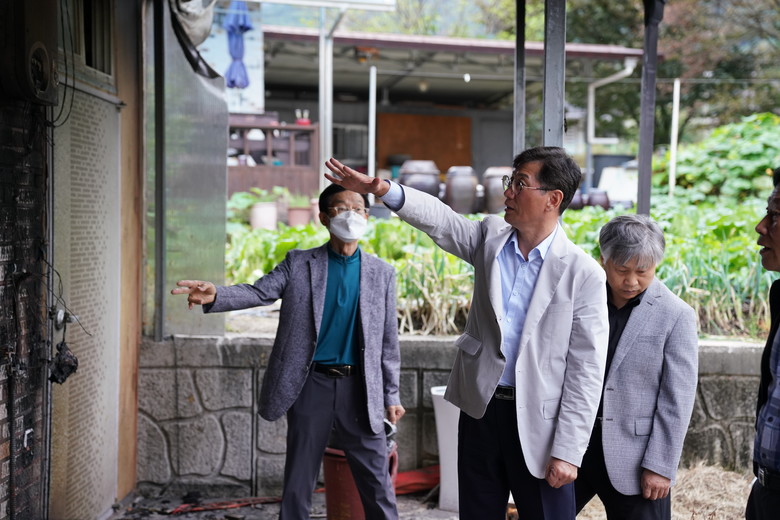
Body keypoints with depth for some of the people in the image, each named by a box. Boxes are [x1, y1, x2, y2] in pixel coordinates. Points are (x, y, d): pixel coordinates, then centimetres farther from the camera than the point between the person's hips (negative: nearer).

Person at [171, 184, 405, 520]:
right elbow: (258, 292, -10)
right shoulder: (299, 263, 3)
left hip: (360, 387, 1)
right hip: (312, 383, 0)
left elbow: (388, 340, 7)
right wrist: (215, 296, -30)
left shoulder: (382, 272, 5)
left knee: (377, 485, 7)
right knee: (297, 483, 10)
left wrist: (391, 395, 6)